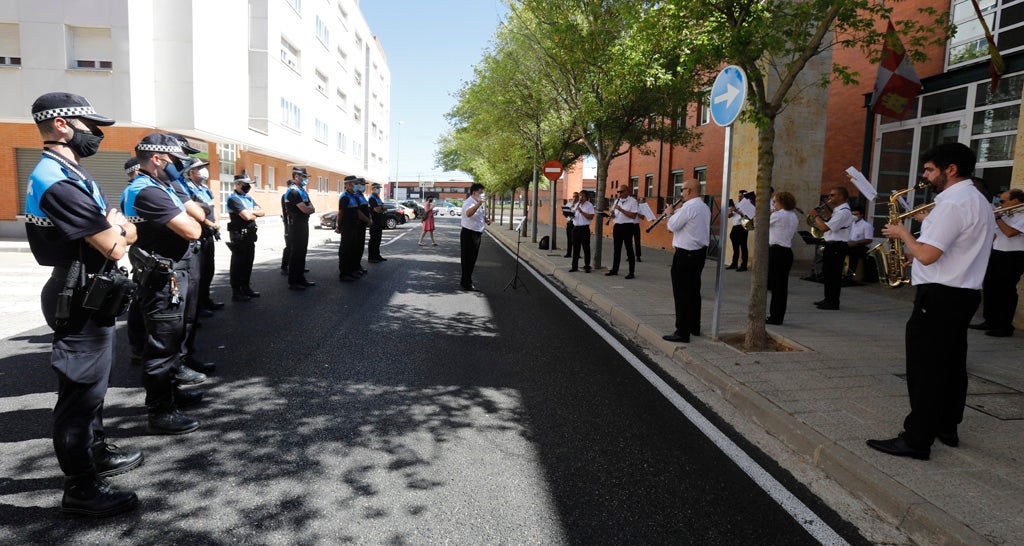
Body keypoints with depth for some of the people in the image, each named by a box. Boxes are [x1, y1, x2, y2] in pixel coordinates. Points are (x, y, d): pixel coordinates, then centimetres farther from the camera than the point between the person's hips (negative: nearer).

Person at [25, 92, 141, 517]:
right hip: (80, 302, -11)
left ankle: (97, 453, 39)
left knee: (91, 384, 22)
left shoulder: (69, 174, 12)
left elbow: (125, 232, 12)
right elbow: (115, 247, -24)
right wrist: (120, 228, -4)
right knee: (80, 390, -1)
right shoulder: (59, 183, -22)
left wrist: (116, 228, -9)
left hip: (89, 296, 11)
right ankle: (80, 489, 11)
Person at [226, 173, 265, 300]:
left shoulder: (249, 198, 16)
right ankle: (236, 293, 4)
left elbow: (261, 212, 9)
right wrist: (255, 214, -1)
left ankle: (246, 288, 25)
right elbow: (247, 216, -22)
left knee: (248, 262, 14)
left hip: (250, 234, 8)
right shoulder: (233, 199, -12)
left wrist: (252, 212, -10)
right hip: (239, 235, -8)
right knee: (238, 264, -2)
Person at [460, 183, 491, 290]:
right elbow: (468, 213, -39)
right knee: (467, 259, -1)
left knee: (472, 259, 16)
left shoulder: (480, 204, 12)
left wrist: (486, 220, 9)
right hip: (468, 234, -9)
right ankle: (467, 284, 6)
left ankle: (465, 281, 29)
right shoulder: (469, 203, -17)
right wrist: (479, 204, -47)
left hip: (477, 234, 9)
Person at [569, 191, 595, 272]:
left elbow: (591, 217, -15)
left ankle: (587, 266, 7)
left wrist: (581, 212, -19)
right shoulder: (576, 204, 15)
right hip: (576, 228, 6)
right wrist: (572, 214, -1)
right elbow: (573, 213, 23)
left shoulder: (589, 205, -4)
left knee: (586, 248, 0)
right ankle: (574, 266, 14)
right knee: (575, 247, 8)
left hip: (584, 228, -6)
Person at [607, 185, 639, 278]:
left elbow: (633, 215, -17)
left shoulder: (633, 201, -7)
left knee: (629, 249, -2)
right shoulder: (616, 201, 14)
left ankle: (631, 272, 3)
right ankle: (614, 270, 20)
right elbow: (613, 214, 19)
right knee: (617, 249, 12)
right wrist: (612, 215, -5)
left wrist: (621, 209, -21)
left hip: (627, 226, -6)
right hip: (617, 226, 6)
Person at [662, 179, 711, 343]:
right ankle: (694, 327, 29)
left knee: (681, 293, -5)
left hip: (685, 254, -10)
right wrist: (677, 212, 12)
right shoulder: (705, 207, 12)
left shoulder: (688, 207, -18)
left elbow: (672, 226, -13)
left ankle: (682, 333, -3)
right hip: (701, 252, 10)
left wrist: (671, 214, 4)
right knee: (693, 290, 18)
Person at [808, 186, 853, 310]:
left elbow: (825, 227, -25)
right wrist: (820, 217, 5)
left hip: (837, 247, -11)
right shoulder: (838, 210, 15)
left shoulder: (843, 212, -18)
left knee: (834, 275, -5)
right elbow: (829, 225, 17)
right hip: (831, 246, 11)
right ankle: (828, 299, 28)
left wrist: (815, 216, -12)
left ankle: (833, 303, 1)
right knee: (827, 273, 17)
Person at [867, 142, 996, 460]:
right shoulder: (980, 202, 16)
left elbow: (926, 255, -23)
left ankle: (916, 440, -1)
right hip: (965, 293, 10)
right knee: (951, 364, 17)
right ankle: (946, 428, 29)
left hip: (939, 296, -10)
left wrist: (902, 233, -8)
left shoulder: (952, 203, -18)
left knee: (925, 369, -6)